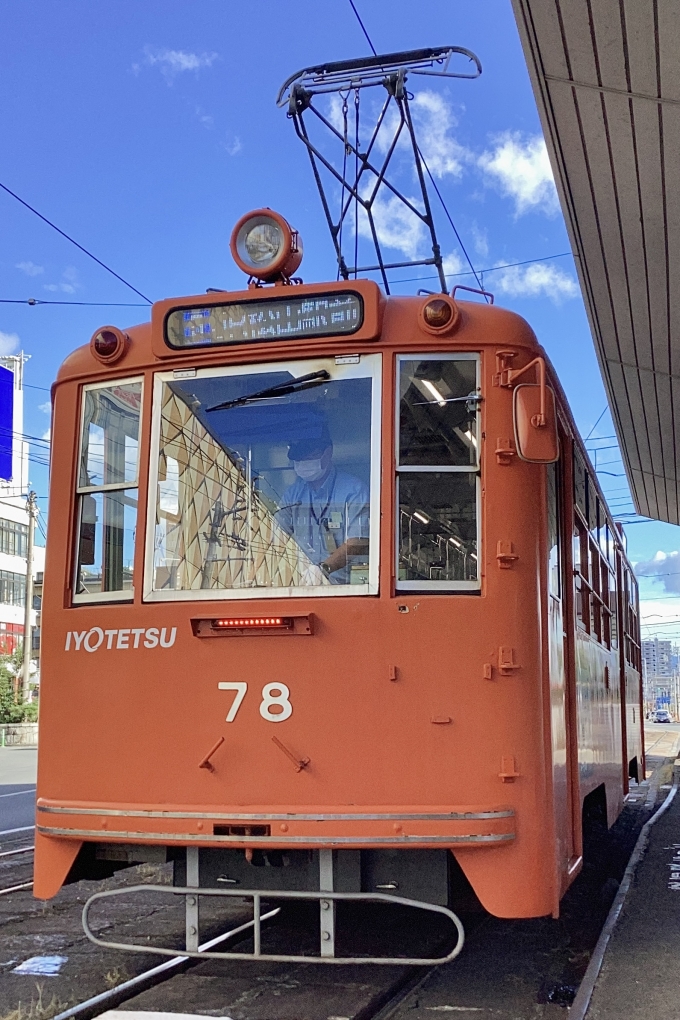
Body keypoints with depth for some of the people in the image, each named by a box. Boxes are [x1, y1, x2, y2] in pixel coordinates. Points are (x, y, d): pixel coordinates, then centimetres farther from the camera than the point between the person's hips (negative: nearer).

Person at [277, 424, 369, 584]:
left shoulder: (353, 489, -1)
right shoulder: (293, 493, 17)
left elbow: (358, 543, -11)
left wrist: (324, 568, -25)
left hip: (346, 583, -5)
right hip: (303, 582, 5)